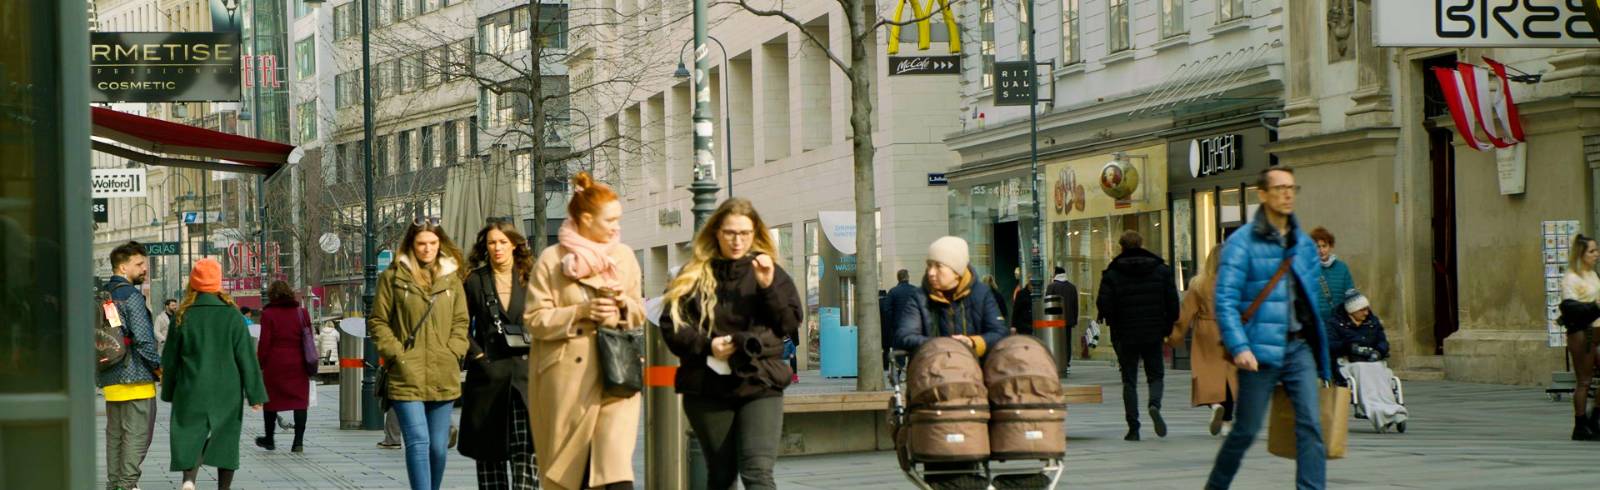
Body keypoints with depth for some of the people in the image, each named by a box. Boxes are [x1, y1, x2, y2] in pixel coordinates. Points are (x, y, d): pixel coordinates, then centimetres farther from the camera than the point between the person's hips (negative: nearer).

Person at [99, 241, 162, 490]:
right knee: (137, 435, -4)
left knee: (114, 435, 13)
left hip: (109, 379, 8)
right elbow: (143, 338, -18)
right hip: (136, 376, -8)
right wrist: (158, 365, -6)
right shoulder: (131, 296, -13)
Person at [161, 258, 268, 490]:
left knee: (191, 438, 2)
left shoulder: (183, 318, -1)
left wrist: (169, 392, 18)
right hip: (226, 393, 0)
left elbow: (170, 360, 5)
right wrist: (255, 394, 1)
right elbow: (247, 357, -4)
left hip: (191, 392, 0)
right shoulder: (232, 317, -4)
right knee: (225, 440, 11)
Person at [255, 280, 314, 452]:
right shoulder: (302, 313, 5)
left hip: (275, 364, -3)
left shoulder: (268, 314, -6)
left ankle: (269, 439, 21)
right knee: (299, 401, 2)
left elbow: (264, 343, -8)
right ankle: (299, 441, -6)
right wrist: (309, 362, 16)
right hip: (298, 365, 3)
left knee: (271, 400, 12)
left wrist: (260, 364, 0)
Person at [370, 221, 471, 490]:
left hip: (443, 377, 3)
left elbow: (461, 321, 15)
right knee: (418, 442, -14)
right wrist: (396, 354, -5)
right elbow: (377, 321, 5)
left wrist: (453, 353, 1)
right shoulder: (392, 277, 3)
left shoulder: (451, 278, 13)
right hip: (407, 377, -3)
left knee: (438, 446, 7)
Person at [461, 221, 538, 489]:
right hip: (488, 371, 0)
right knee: (488, 448, 4)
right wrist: (477, 355, -4)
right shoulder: (475, 281, 5)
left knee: (525, 446, -12)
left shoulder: (530, 279, 8)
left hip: (524, 369, 0)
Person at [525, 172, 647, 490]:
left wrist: (623, 303, -5)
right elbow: (535, 319, -4)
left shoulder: (624, 256, 11)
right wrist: (581, 312, -15)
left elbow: (639, 316, 17)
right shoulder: (552, 260, -1)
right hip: (567, 378, -2)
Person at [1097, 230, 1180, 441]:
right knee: (1156, 375, 13)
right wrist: (1168, 327, 10)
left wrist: (1115, 325, 5)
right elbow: (1173, 302, 0)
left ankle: (1133, 428, 3)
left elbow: (1104, 305, -12)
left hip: (1125, 336, -1)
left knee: (1129, 381, 7)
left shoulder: (1112, 274, -5)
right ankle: (1155, 405, -17)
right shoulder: (1161, 270, 2)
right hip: (1154, 334, 1)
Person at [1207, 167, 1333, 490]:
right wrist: (1239, 347, -23)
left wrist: (1321, 354, 15)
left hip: (1299, 346, 5)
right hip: (1260, 351, -5)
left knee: (1310, 423, -8)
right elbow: (1225, 300, -12)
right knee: (1246, 429, 3)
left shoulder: (1304, 245, 12)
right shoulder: (1242, 243, -6)